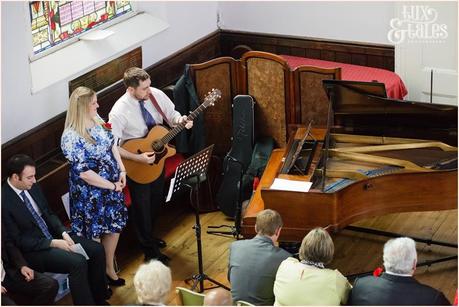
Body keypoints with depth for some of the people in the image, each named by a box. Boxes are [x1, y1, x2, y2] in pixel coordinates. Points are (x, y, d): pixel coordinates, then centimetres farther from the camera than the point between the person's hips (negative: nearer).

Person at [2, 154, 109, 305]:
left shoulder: (33, 187, 1)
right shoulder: (5, 201, -21)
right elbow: (18, 240, -18)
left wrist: (64, 233, -5)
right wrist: (53, 243, -21)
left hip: (53, 236, 8)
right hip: (32, 250, -8)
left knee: (97, 250, -4)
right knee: (78, 262, -28)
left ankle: (98, 299, 8)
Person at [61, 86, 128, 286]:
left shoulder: (96, 119, -3)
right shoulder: (71, 137, -27)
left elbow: (112, 144, 10)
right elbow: (84, 173, -25)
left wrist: (122, 171, 0)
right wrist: (112, 185, -16)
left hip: (113, 184, 8)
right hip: (90, 193, -7)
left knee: (115, 227, 20)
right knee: (94, 236, 9)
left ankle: (110, 269, 41)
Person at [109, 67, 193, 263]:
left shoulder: (156, 94, -14)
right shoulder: (120, 111, -29)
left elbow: (171, 114, 2)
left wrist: (180, 120, -21)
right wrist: (138, 158, -30)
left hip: (157, 158, 6)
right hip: (137, 166, -6)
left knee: (156, 202, 24)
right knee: (142, 207, 11)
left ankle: (150, 236, 51)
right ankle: (149, 250, 31)